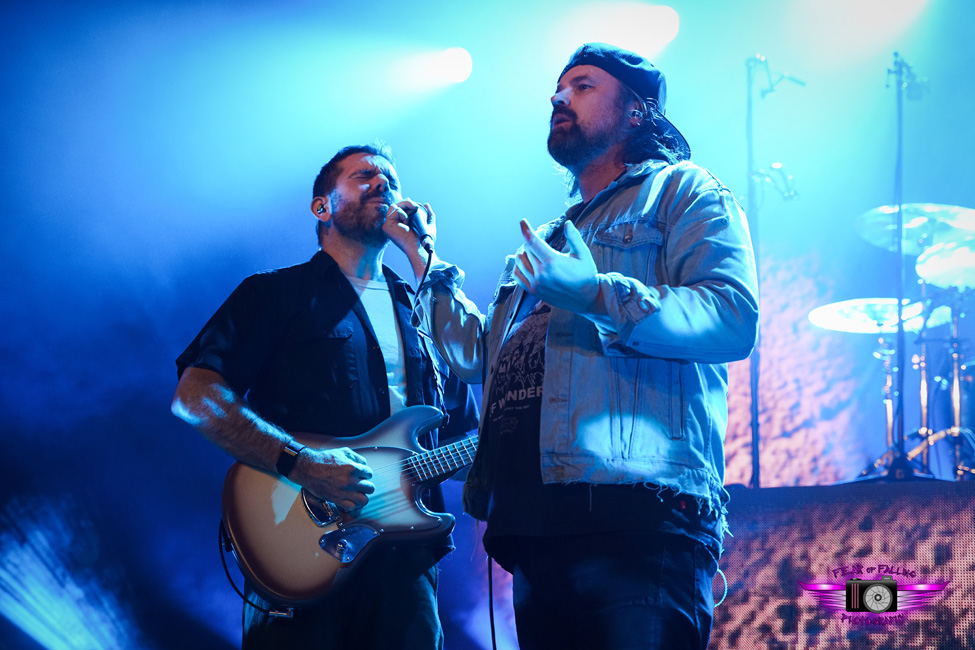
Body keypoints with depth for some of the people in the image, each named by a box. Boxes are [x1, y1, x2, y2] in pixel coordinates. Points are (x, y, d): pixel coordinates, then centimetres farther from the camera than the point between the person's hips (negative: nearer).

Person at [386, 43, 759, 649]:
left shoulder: (682, 191, 8)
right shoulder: (547, 239, 32)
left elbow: (735, 318, -10)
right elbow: (479, 356, 29)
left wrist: (593, 292, -19)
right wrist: (424, 261, 28)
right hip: (531, 522, 8)